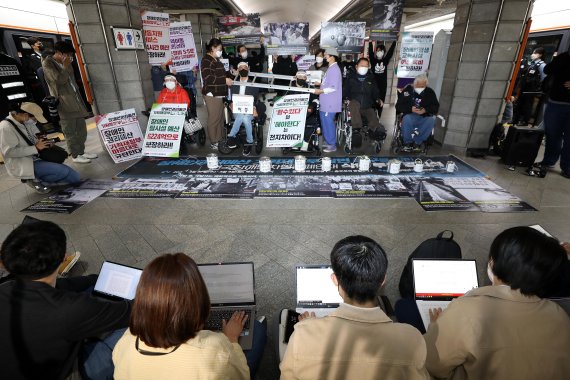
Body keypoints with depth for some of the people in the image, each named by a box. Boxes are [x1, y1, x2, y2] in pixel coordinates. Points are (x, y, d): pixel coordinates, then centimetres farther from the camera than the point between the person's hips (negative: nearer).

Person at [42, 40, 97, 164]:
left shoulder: (65, 63, 15)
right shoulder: (47, 63, -7)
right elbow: (60, 79, -17)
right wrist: (65, 66, -10)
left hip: (75, 99, 8)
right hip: (63, 103, -8)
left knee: (81, 128, 10)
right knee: (70, 131, -2)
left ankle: (81, 152, 20)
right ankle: (75, 156, 5)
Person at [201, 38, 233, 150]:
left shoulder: (216, 60, 18)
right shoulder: (207, 60, -13)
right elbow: (208, 78, -24)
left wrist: (229, 74, 18)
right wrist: (225, 80, -22)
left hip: (219, 93, 10)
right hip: (212, 94, -10)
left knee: (220, 117, 15)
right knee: (214, 119, -5)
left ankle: (219, 139, 26)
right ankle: (213, 142, 5)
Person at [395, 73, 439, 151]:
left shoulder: (430, 92, 8)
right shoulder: (407, 90, 3)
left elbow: (435, 107, 6)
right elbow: (399, 106, -1)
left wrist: (426, 110, -15)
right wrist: (410, 109, -19)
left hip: (424, 117, 2)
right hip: (410, 116, -1)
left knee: (431, 121, -31)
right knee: (406, 119, -36)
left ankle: (417, 142, -21)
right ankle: (408, 142, -18)